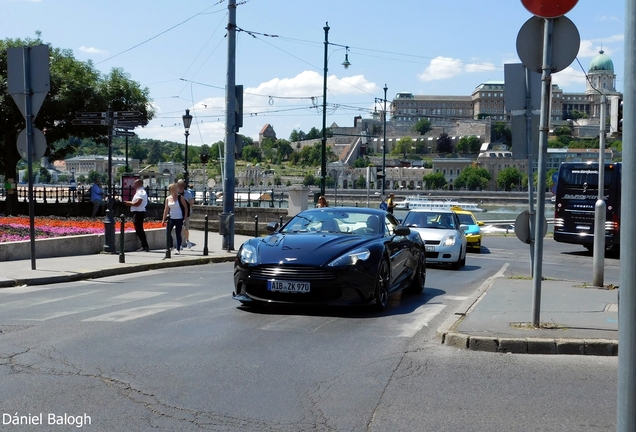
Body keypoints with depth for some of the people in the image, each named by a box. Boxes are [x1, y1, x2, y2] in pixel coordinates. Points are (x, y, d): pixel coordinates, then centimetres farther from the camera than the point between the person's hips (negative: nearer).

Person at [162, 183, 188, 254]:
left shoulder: (180, 198, -5)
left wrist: (185, 217, -8)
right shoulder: (168, 199, 5)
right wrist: (164, 219, 7)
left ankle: (178, 249, 7)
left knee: (178, 234, -1)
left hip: (179, 219, -3)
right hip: (171, 218, 3)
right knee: (168, 232, -7)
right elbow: (166, 209, 9)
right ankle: (170, 246, 11)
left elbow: (185, 207, -2)